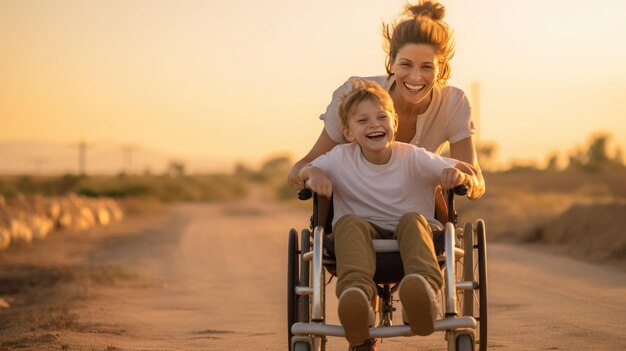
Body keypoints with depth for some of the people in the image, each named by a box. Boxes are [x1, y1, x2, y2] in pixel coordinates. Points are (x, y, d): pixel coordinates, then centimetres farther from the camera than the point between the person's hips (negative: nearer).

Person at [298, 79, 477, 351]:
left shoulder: (413, 157, -3)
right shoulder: (342, 158, 0)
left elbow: (468, 173, 0)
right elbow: (304, 171, 8)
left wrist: (458, 176, -25)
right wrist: (314, 174, -17)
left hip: (407, 236, 0)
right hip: (364, 235, 1)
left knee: (413, 219, -34)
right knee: (349, 222, -32)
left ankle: (424, 295, -61)